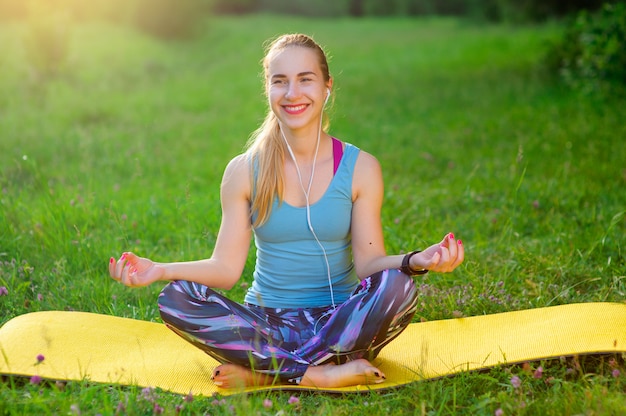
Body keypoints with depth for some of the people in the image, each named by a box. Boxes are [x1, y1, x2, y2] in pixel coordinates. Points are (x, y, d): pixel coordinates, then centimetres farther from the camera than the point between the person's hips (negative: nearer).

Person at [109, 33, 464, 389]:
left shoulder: (360, 168, 0)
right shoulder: (244, 171, 2)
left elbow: (368, 263, -5)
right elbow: (226, 268, -2)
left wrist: (415, 261, -26)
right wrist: (161, 270, -17)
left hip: (340, 324, 0)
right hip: (267, 324, 1)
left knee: (397, 286, -31)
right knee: (176, 298, -25)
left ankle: (265, 372, -23)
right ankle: (323, 375, -27)